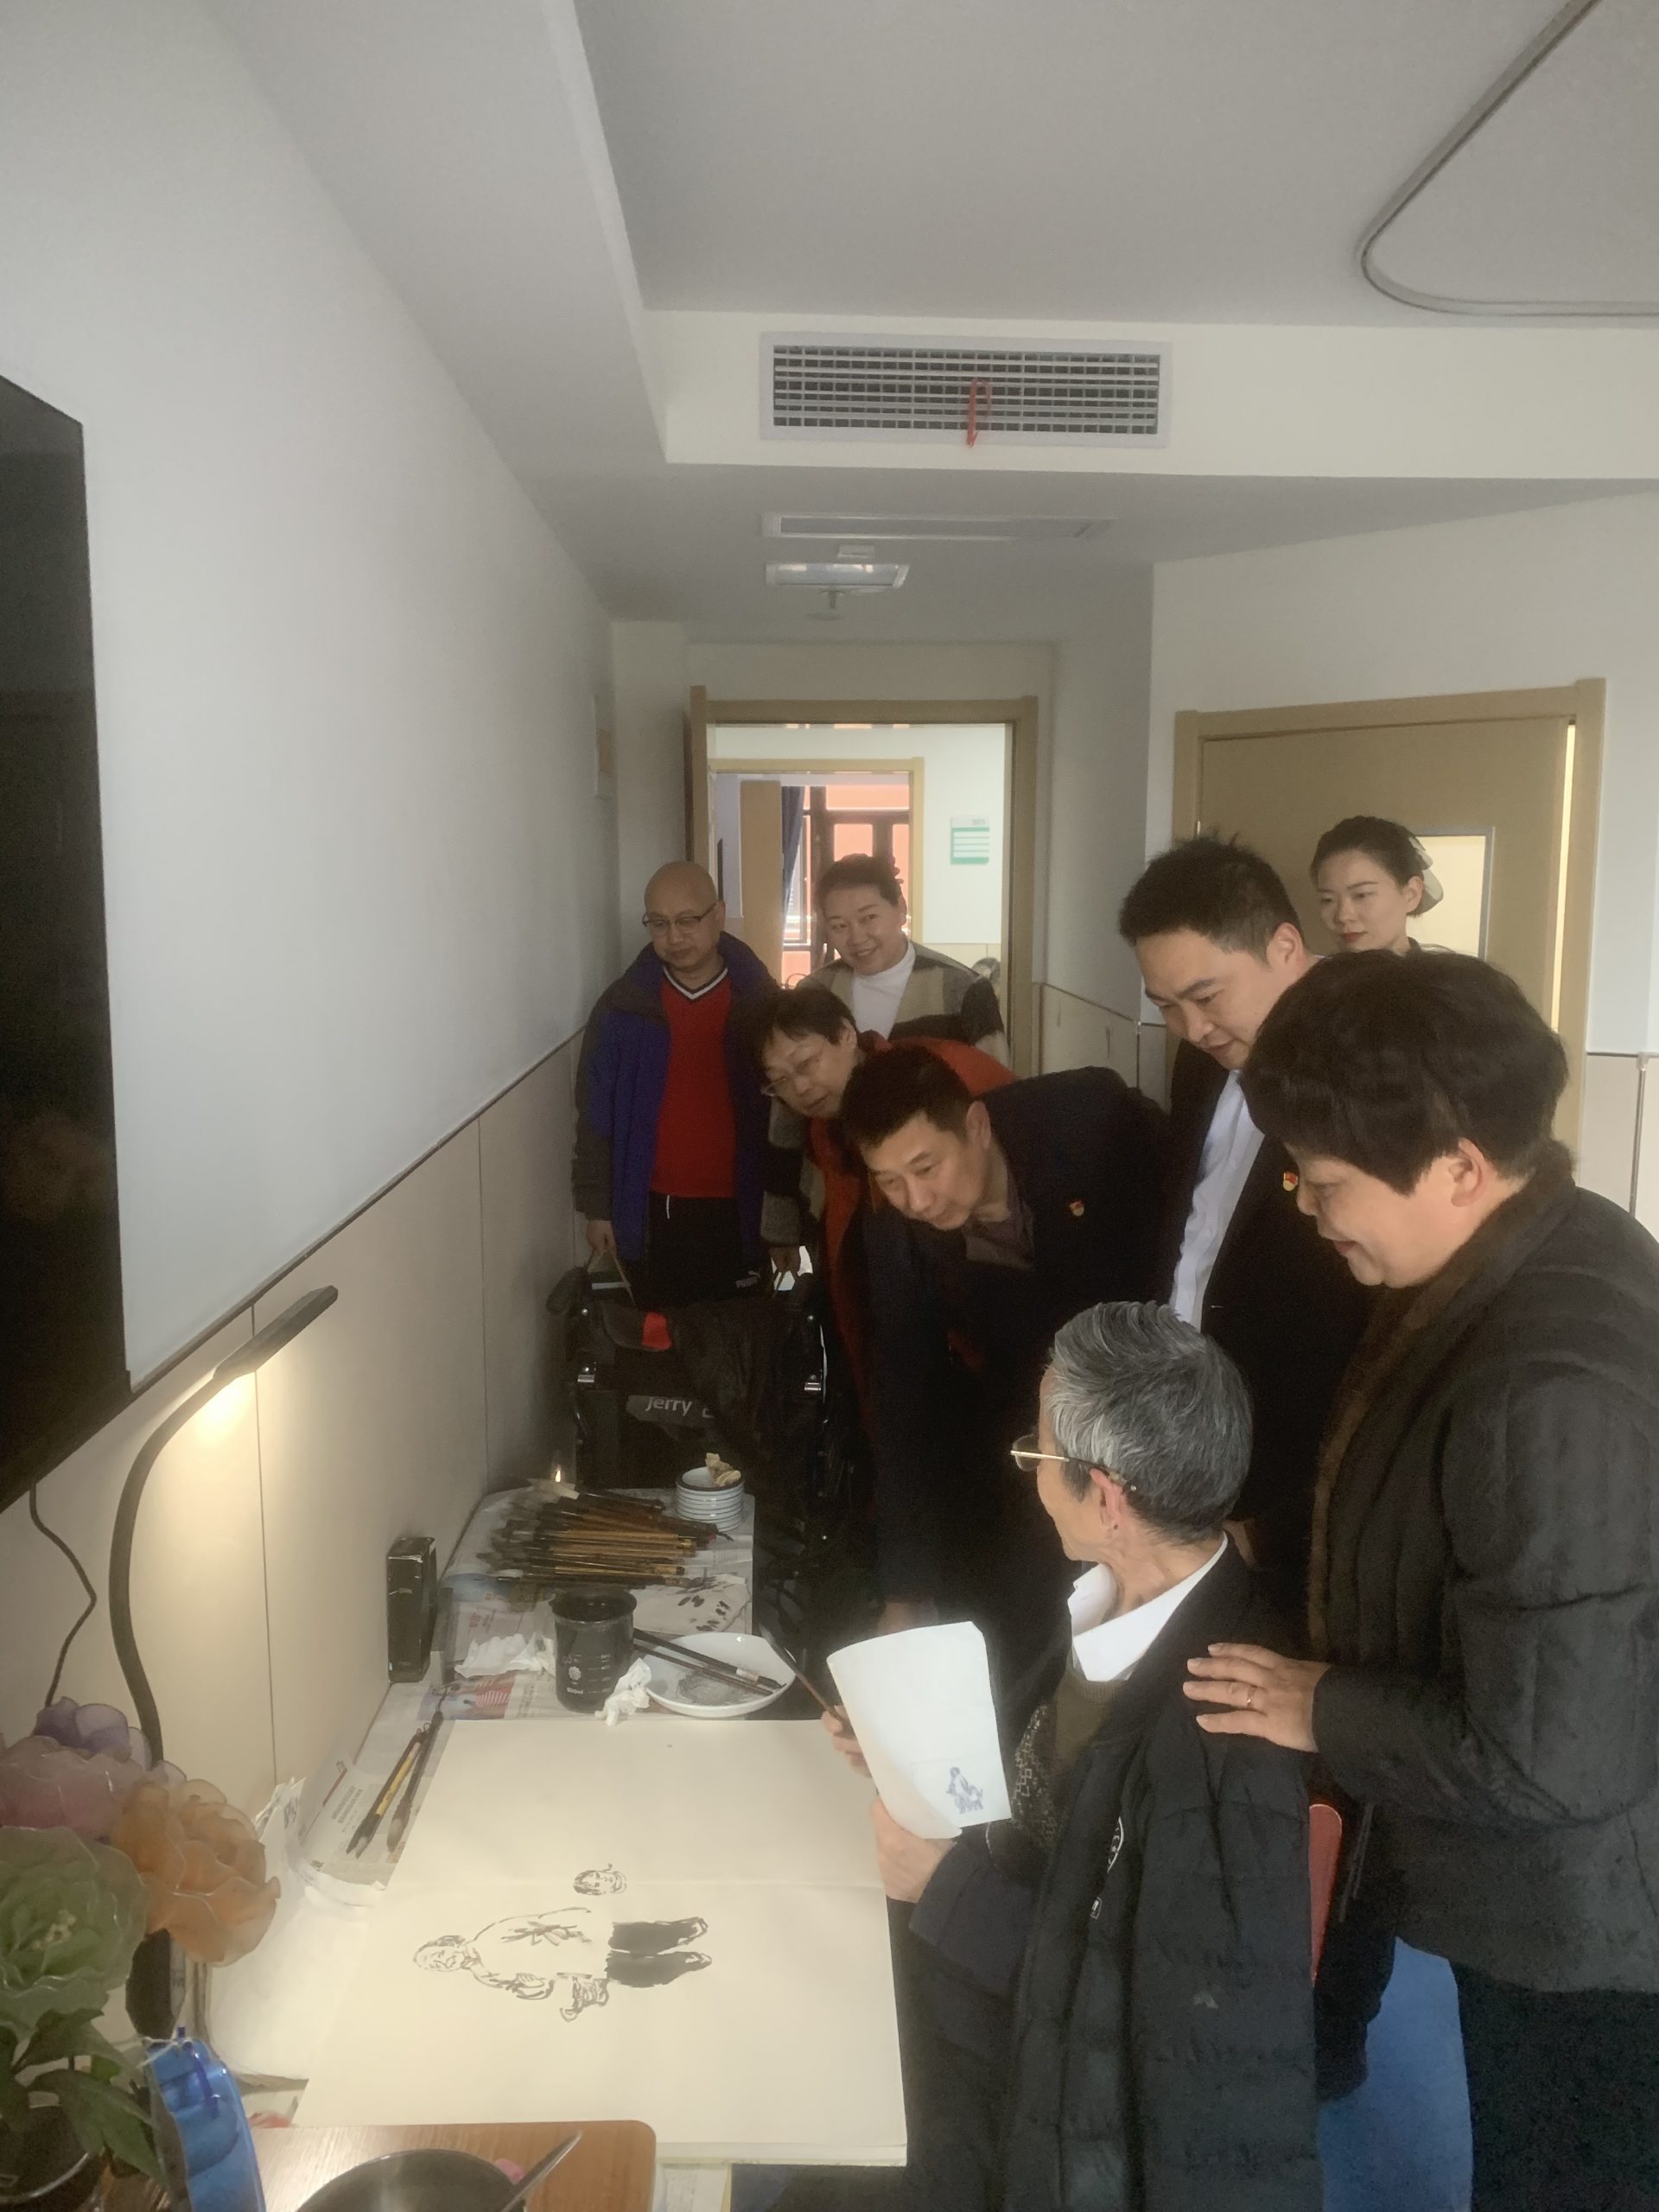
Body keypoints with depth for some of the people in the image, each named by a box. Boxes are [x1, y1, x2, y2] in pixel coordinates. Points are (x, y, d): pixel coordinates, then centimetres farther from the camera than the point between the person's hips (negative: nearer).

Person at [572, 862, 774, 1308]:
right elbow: (596, 1114, 4)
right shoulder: (622, 1007, -1)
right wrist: (597, 1206, 1)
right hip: (652, 1214, 1)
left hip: (739, 1213, 0)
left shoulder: (761, 1002, -3)